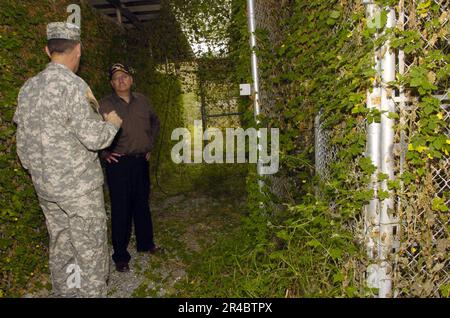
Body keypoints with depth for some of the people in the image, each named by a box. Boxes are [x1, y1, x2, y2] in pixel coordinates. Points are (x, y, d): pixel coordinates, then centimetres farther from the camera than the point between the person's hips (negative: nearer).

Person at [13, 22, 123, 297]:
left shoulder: (28, 88, 7)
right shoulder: (73, 85, -16)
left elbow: (23, 142, 12)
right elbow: (94, 138, -19)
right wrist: (112, 123, 0)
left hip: (45, 187, 7)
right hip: (79, 187, -7)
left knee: (61, 250, 18)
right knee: (90, 254, 3)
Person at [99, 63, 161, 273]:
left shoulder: (142, 101, 7)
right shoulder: (104, 105, -8)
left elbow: (155, 123, 21)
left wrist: (150, 145, 15)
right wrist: (104, 153, -11)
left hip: (141, 161, 5)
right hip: (118, 163, -5)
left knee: (142, 204, 17)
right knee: (121, 209, 1)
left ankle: (146, 243, 35)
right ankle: (120, 256, 15)